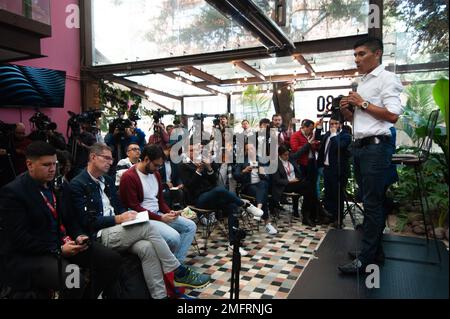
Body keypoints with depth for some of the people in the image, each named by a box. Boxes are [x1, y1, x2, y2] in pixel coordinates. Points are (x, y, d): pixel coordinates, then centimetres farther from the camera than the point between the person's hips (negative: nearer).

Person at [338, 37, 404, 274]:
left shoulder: (387, 78, -4)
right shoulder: (362, 83, 21)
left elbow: (392, 115, -16)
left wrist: (363, 104, -11)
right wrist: (346, 111, 8)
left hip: (376, 146, -9)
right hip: (359, 147, 9)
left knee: (372, 203, -6)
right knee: (369, 201, 13)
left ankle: (365, 259, -1)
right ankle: (374, 248, 24)